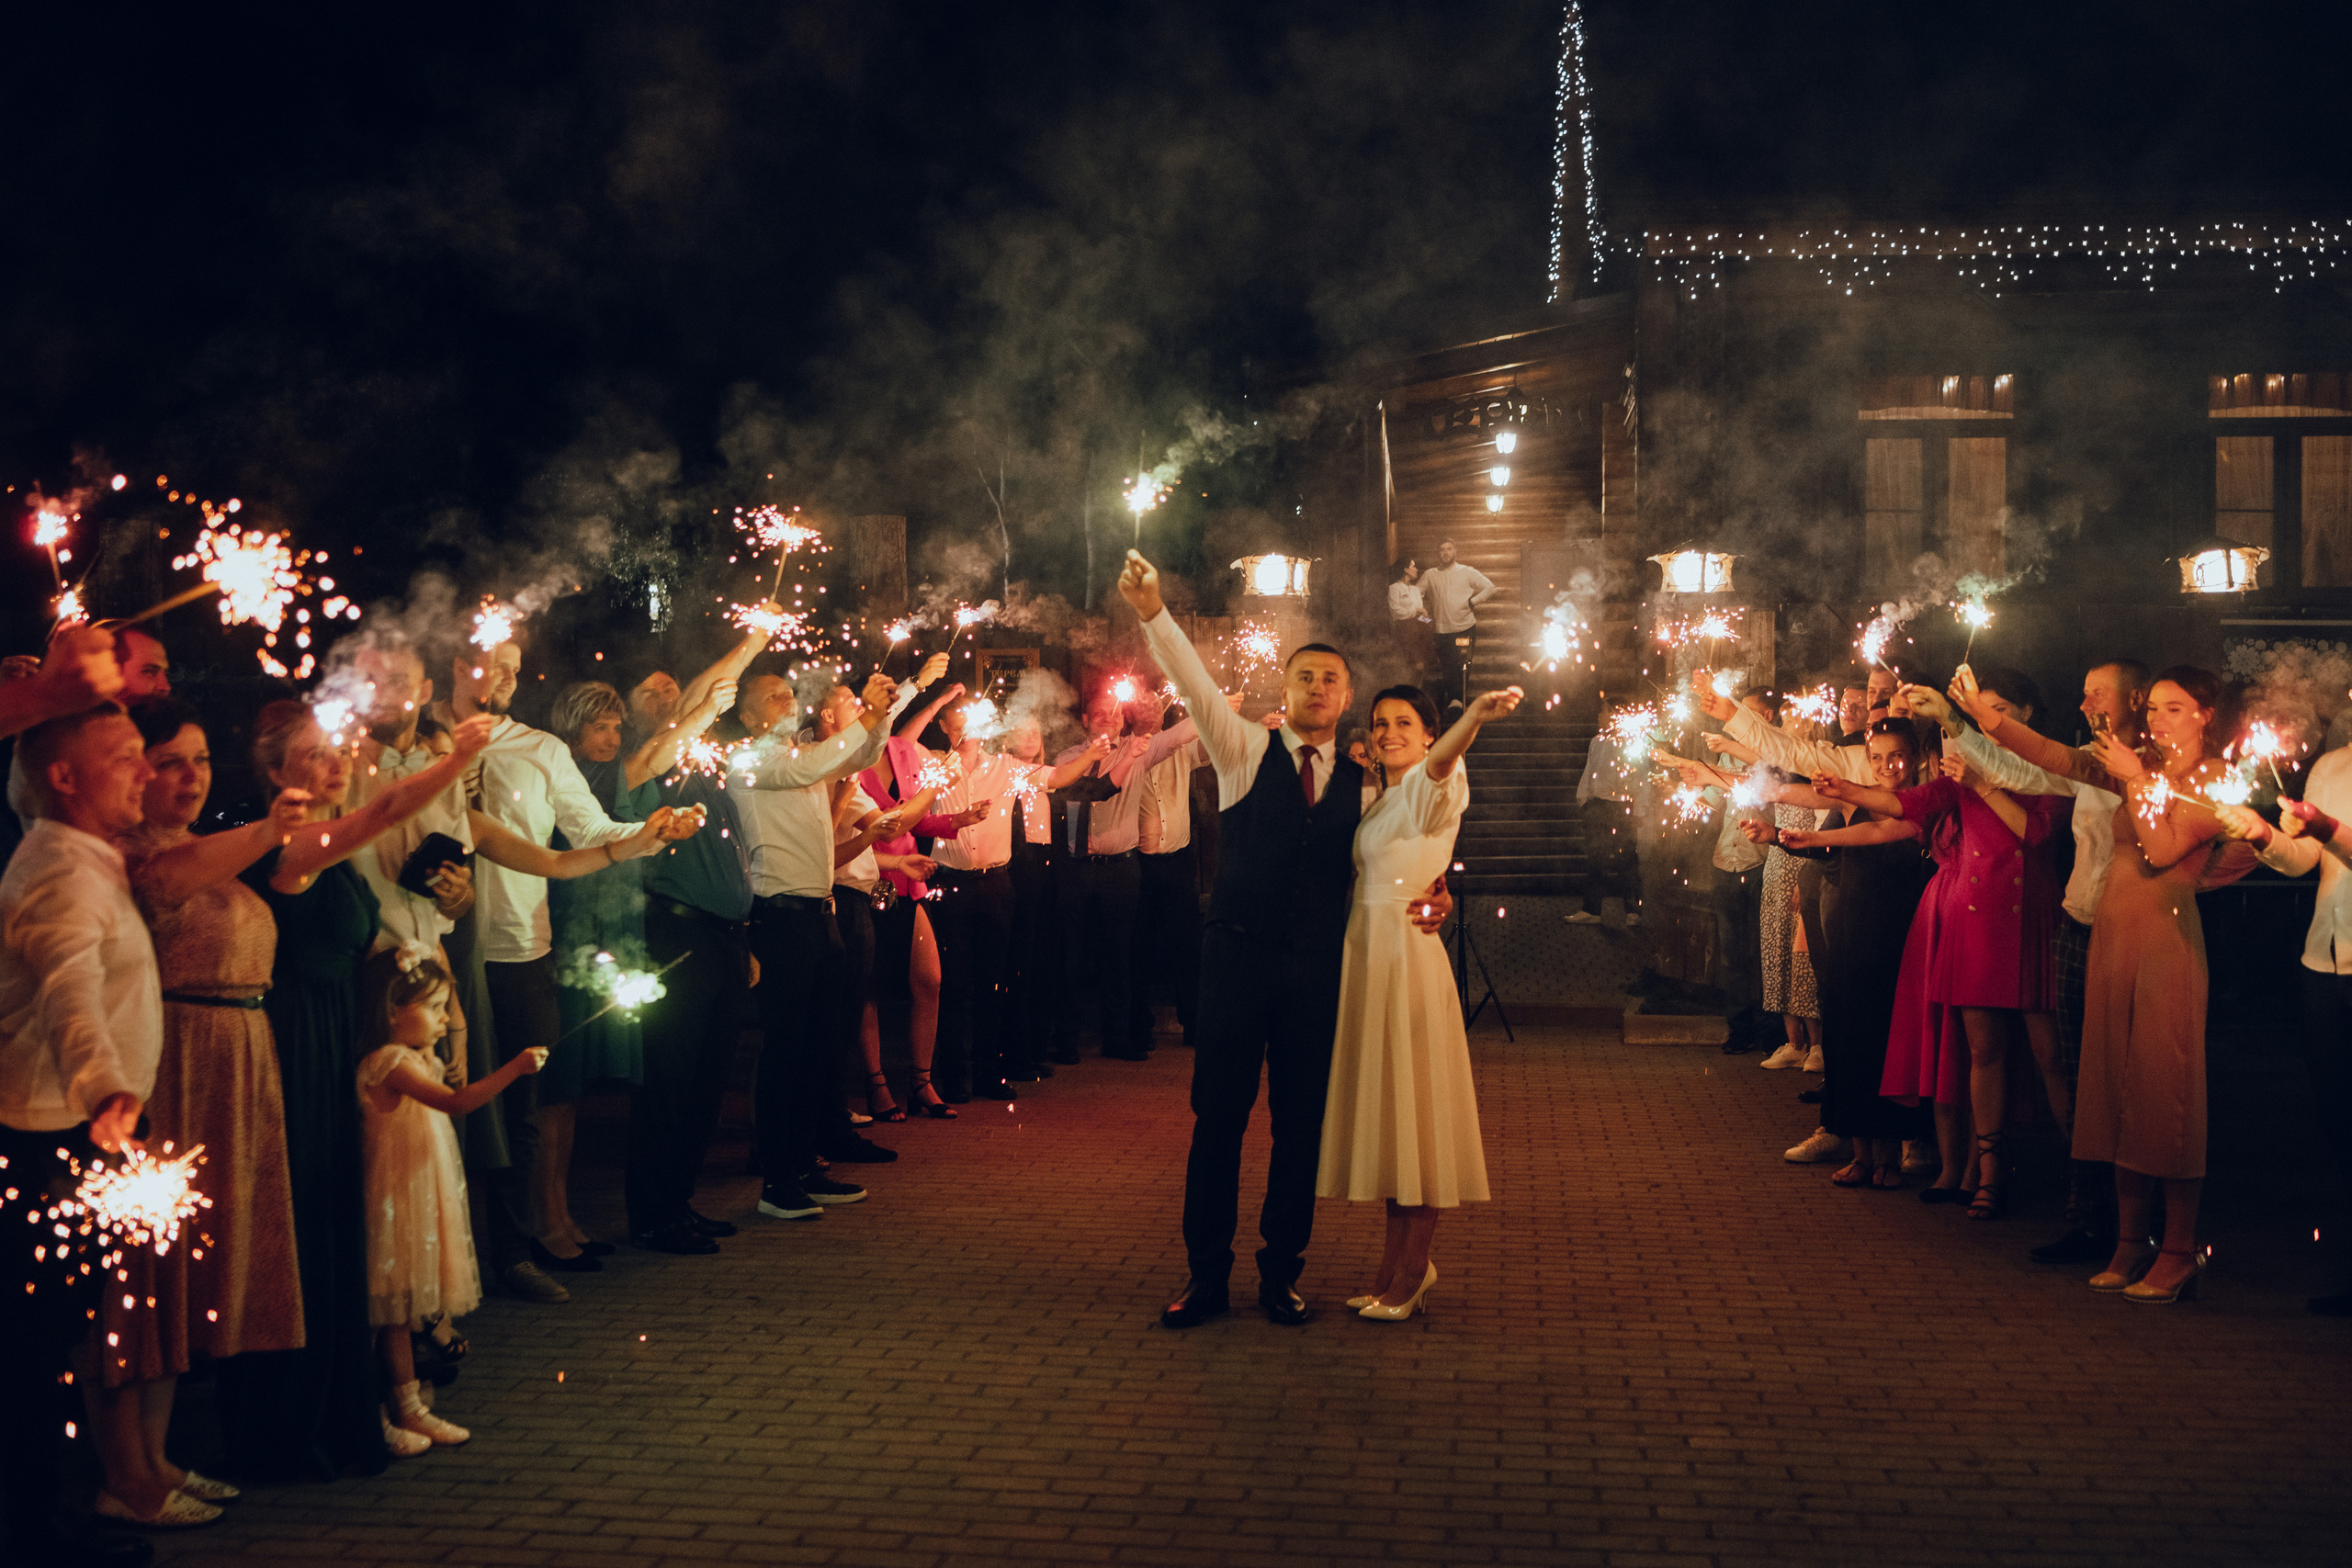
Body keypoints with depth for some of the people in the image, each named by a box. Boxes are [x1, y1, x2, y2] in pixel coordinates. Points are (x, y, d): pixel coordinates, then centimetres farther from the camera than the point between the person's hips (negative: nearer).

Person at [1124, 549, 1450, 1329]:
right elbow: (1195, 684, -13)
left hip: (1318, 968, 2)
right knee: (1218, 1115, 1)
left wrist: (1429, 894, -13)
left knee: (1301, 1123, 8)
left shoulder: (1361, 783, 10)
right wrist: (1153, 615, -28)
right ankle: (1207, 1276, 12)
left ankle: (1282, 1273, 21)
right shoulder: (1246, 752, 2)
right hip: (1238, 957, -2)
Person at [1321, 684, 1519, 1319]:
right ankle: (1402, 1264, 21)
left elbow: (1440, 762, -31)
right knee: (1384, 1108, 12)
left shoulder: (1429, 787, -9)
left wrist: (1476, 714, -54)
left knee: (1413, 1110, -4)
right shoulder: (1380, 800, 18)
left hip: (1407, 955, -9)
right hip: (1367, 954, 9)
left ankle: (1409, 1275, 2)